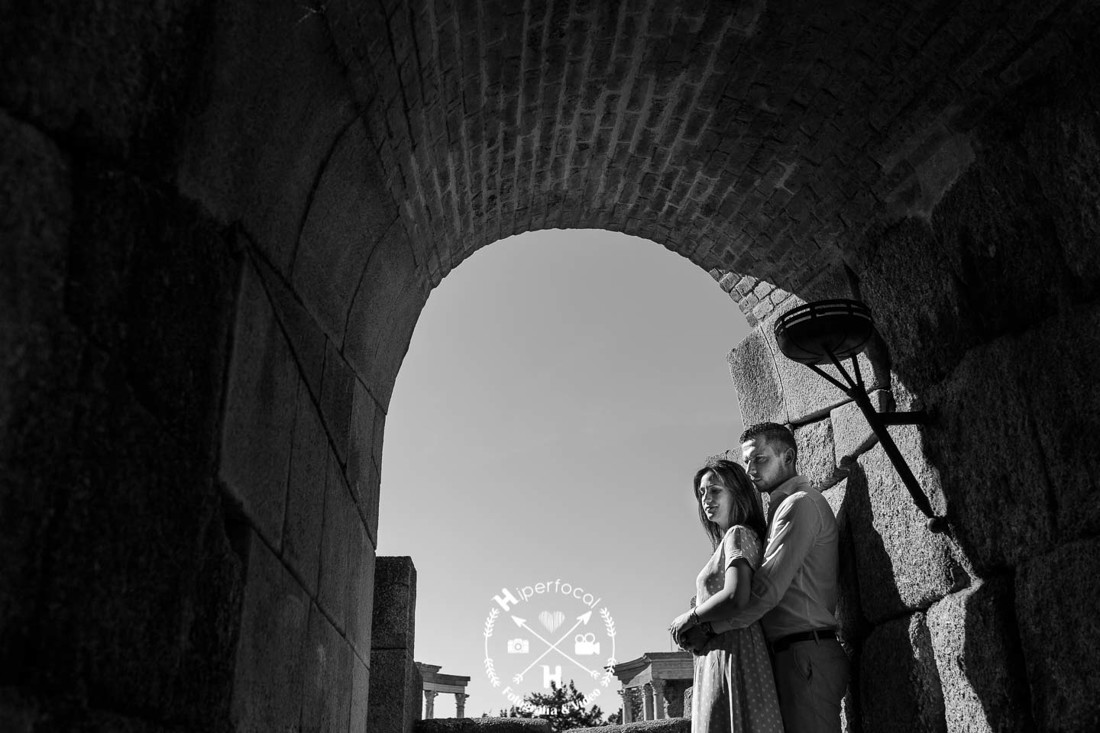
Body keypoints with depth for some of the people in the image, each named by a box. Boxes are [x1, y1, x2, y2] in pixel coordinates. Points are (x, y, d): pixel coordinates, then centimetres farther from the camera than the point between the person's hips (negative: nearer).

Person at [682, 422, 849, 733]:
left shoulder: (801, 503, -7)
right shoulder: (782, 508, 24)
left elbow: (767, 590, -17)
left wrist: (705, 626, -12)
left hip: (806, 654, -10)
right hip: (794, 656, 10)